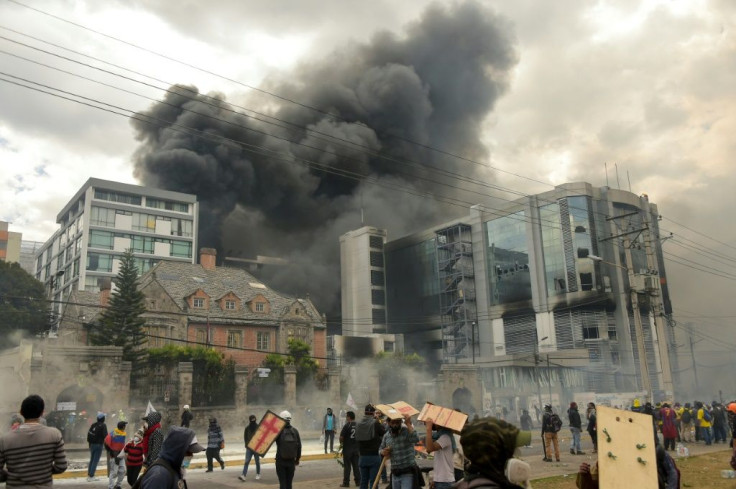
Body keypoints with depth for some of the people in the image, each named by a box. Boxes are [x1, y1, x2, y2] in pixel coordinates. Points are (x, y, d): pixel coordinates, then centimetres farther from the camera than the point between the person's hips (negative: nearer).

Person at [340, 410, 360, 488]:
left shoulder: (347, 425, -13)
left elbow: (341, 437, -14)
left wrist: (341, 442, 5)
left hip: (347, 449, -5)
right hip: (356, 448, 5)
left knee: (347, 466, 3)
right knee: (356, 465, 12)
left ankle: (346, 482, 5)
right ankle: (358, 481, 14)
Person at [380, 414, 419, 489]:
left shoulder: (406, 431, -12)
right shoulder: (386, 436, 6)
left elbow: (416, 439, -32)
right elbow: (380, 449, 20)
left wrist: (409, 424, -33)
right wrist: (383, 452, -4)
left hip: (407, 473, -6)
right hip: (395, 474, 6)